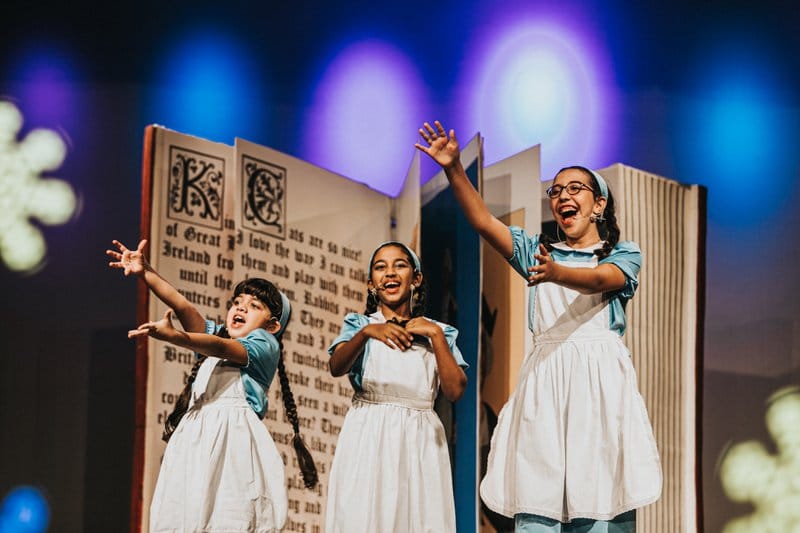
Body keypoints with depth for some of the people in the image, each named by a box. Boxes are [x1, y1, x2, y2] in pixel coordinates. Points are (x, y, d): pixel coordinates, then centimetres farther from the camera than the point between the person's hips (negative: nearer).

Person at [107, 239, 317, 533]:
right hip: (195, 435, 5)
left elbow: (222, 349, -13)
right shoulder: (215, 334, 25)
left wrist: (174, 336, -28)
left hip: (233, 435, -5)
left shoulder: (265, 344, 6)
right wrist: (145, 273, -3)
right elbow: (182, 305, 11)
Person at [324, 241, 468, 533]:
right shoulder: (359, 323, 12)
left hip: (418, 442, 1)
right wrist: (366, 332, -26)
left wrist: (436, 335, -4)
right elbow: (337, 367, -9)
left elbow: (455, 390, 0)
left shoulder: (438, 332, 15)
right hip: (367, 438, -1)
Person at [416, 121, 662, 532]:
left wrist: (556, 273, -32)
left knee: (599, 499, -10)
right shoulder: (537, 250, 21)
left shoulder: (624, 254, 11)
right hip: (544, 379, 2)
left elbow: (600, 280, -11)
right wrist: (454, 170, -9)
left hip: (600, 379, -2)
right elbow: (483, 221, 6)